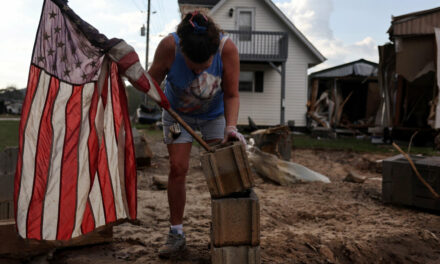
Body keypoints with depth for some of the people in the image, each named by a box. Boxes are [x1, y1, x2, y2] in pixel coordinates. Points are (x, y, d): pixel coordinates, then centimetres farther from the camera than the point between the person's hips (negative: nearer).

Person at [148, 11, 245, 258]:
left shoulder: (227, 48, -32)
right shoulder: (169, 46, -32)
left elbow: (231, 95, -24)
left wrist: (231, 127, -35)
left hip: (215, 114, 0)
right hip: (178, 113, 0)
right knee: (177, 168, -7)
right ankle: (177, 234, 6)